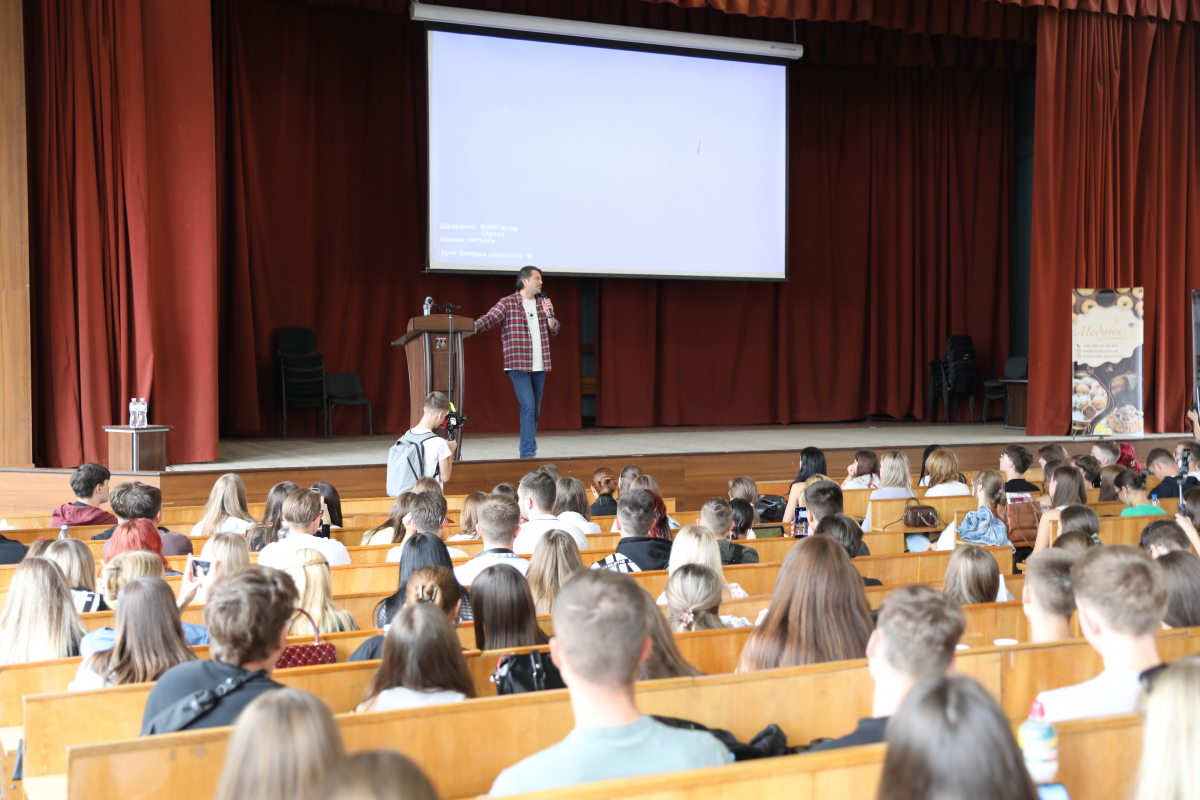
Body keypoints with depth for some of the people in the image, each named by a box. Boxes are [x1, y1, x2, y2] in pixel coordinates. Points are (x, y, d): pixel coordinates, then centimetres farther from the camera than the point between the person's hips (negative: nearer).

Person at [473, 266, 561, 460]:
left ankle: (528, 451, 19)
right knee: (528, 406, -17)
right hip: (518, 365, -6)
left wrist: (549, 314, -5)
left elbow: (553, 331, 13)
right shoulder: (508, 303, -3)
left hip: (539, 366, 6)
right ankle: (528, 451, -15)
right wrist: (473, 327, -34)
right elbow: (489, 318, -15)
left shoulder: (542, 303, 13)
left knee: (535, 410, 9)